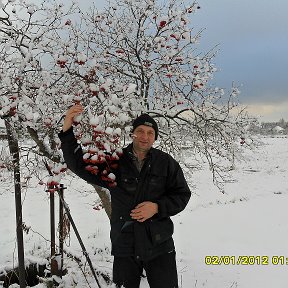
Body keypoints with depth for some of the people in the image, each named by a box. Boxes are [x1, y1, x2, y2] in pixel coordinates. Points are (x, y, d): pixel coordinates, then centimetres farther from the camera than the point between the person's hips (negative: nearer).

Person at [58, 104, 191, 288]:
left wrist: (157, 207, -17)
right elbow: (79, 164, -7)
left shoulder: (166, 162, -5)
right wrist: (67, 130, -19)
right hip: (124, 247, 1)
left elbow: (182, 195, 0)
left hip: (159, 247, 0)